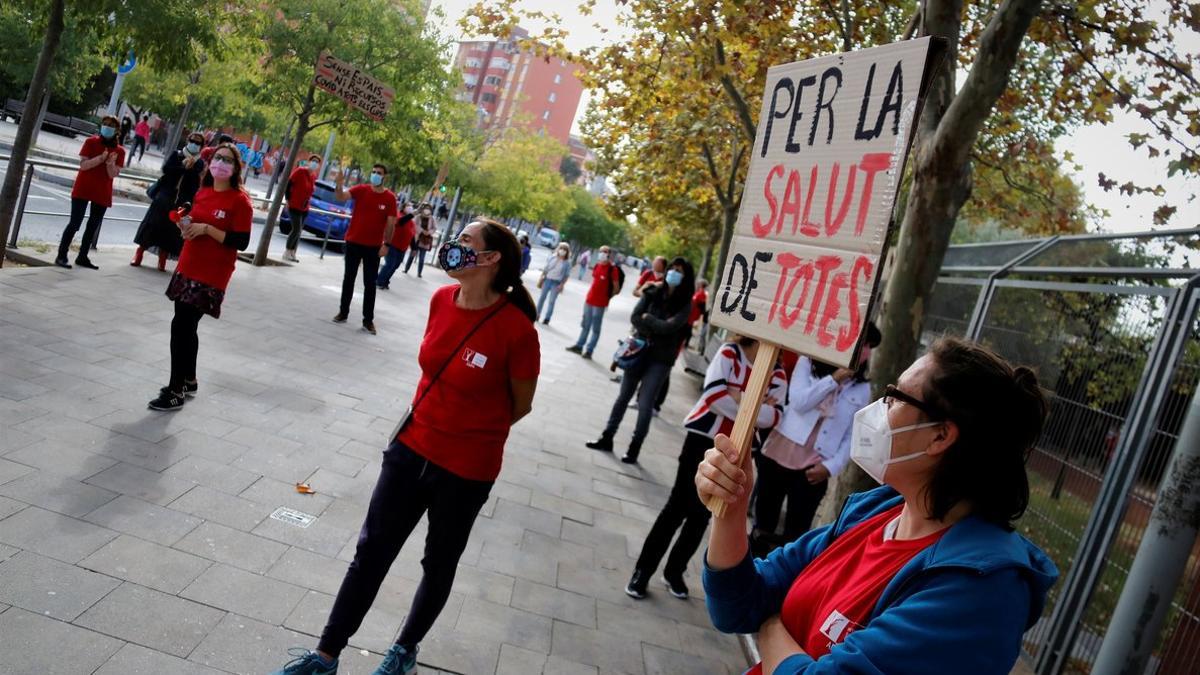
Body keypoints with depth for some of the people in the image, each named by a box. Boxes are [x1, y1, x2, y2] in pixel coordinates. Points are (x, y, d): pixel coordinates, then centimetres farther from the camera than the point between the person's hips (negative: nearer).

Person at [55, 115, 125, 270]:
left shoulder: (120, 151, 2)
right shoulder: (91, 142, -4)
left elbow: (112, 175, -3)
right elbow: (83, 165, -12)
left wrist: (110, 163, -23)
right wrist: (100, 158, -25)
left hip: (102, 193, 3)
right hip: (83, 190, -3)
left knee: (93, 226, 9)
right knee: (74, 223, -6)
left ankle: (82, 257, 18)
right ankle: (61, 256, -1)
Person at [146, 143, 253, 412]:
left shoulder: (240, 200, -13)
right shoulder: (202, 193, 10)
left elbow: (241, 242, -18)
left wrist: (206, 229, -21)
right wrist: (186, 225, 1)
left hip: (211, 276, -8)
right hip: (188, 268, 8)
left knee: (181, 327, -9)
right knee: (186, 327, 14)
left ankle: (176, 392, 2)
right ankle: (188, 381, 32)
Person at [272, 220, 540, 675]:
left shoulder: (515, 329, -24)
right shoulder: (441, 300, -6)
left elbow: (520, 404, -9)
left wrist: (471, 432, 4)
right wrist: (434, 424, 11)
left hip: (466, 469, -5)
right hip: (412, 447, 5)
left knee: (439, 564, 18)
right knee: (371, 552, 14)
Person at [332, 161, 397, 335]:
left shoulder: (390, 198, -6)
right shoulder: (361, 189, -2)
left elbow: (391, 223, -4)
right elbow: (341, 198, -15)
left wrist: (386, 244, -9)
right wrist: (340, 184, -34)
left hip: (374, 246, -1)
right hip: (353, 242, 1)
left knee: (370, 283, 2)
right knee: (349, 278, 11)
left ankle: (368, 320, 6)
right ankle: (343, 313, 22)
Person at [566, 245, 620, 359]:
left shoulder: (612, 269, -12)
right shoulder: (597, 265, 8)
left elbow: (616, 288, -8)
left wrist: (606, 297, 2)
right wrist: (593, 293, 12)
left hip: (600, 303, -7)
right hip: (589, 300, 7)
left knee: (595, 328, 1)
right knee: (585, 325, 16)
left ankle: (589, 350, 5)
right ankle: (579, 346, 25)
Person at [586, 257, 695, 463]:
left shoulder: (685, 304, -8)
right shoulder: (653, 292, 0)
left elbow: (669, 327, -19)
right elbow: (635, 317, -6)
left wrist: (647, 318, -8)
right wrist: (651, 334, -17)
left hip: (661, 359, -3)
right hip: (640, 350, 3)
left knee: (645, 405, -3)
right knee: (623, 397, 12)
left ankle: (634, 449, 11)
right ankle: (607, 439, 24)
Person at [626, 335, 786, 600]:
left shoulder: (778, 375, 0)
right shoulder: (729, 352, -10)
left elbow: (774, 417, -11)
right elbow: (714, 394, -22)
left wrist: (741, 401, -23)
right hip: (703, 438, -4)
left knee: (701, 514, 11)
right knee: (679, 505, -1)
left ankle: (674, 571, 27)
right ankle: (643, 569, 11)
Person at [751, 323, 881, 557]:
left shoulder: (862, 389, 3)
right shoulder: (808, 362, 1)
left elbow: (853, 436, 1)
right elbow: (799, 402, -14)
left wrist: (830, 467, -11)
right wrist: (834, 378, -14)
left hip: (815, 469, 0)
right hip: (778, 456, 0)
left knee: (795, 533, 2)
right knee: (763, 524, 12)